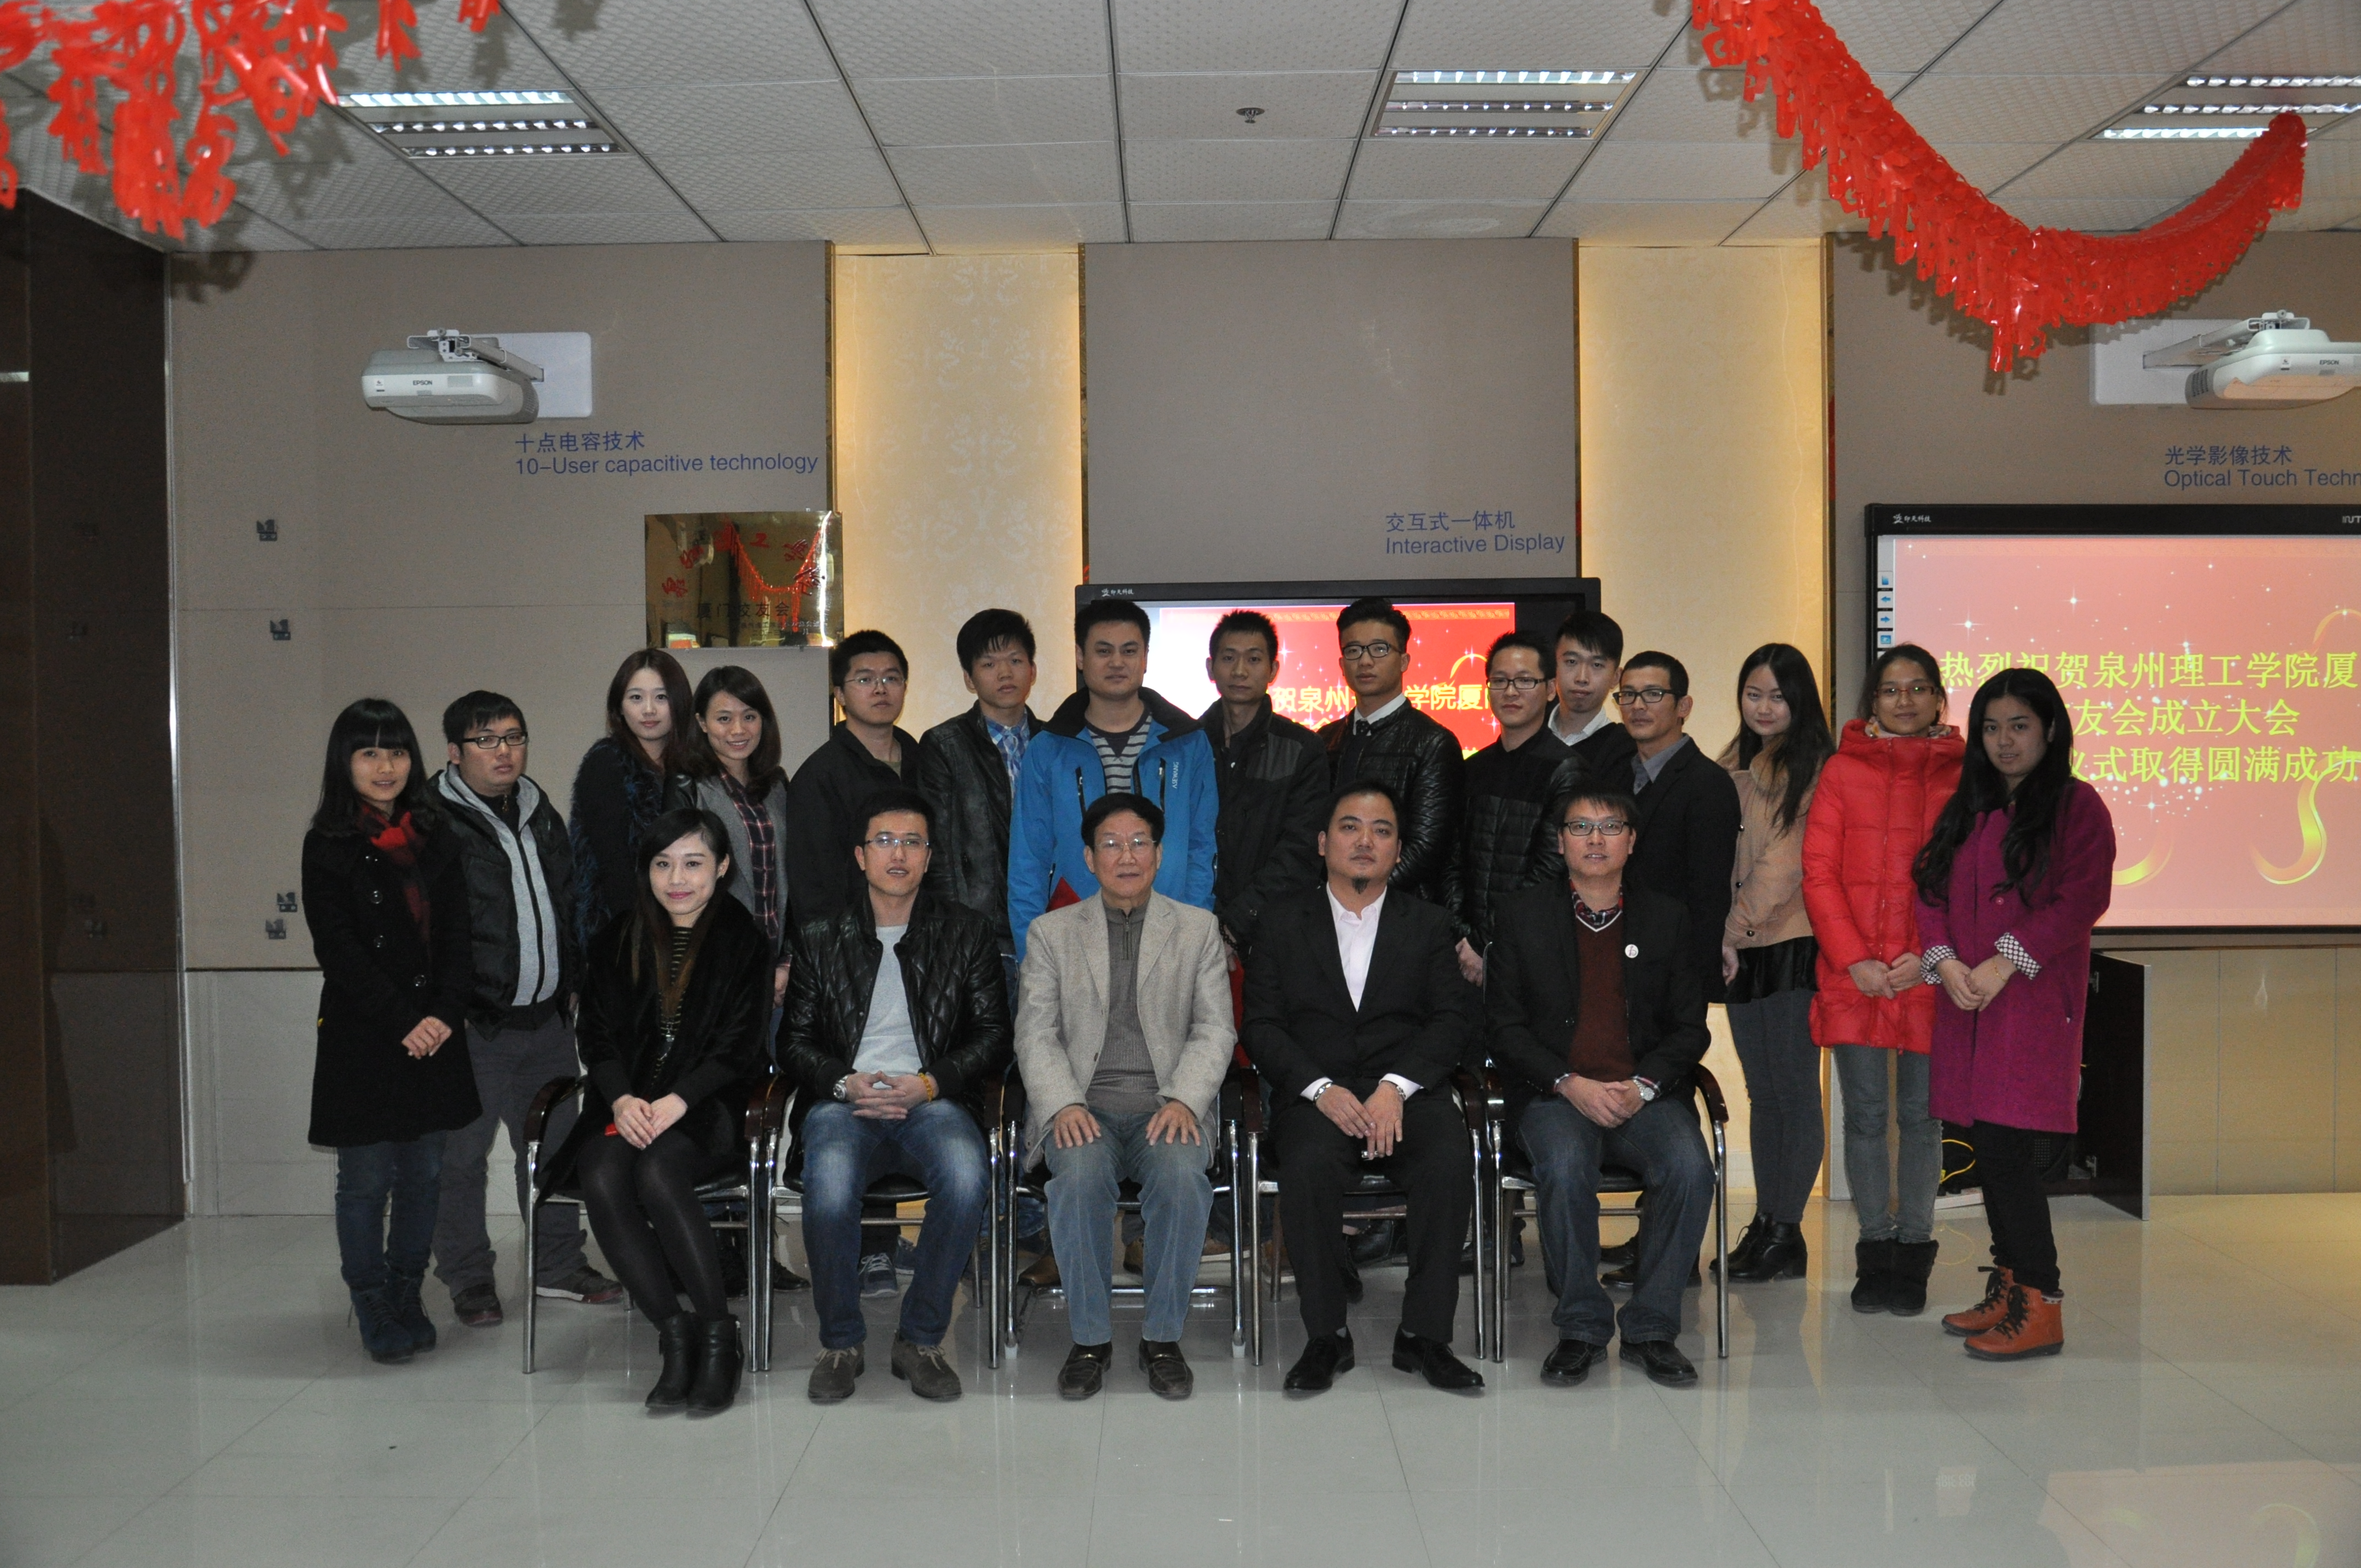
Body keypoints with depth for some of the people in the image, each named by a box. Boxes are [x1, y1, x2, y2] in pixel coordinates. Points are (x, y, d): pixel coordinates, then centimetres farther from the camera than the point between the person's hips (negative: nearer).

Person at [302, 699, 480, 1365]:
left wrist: (443, 1015, -8)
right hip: (361, 1040, -4)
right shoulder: (328, 848, -3)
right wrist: (403, 1022, -15)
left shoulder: (435, 839, 10)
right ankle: (374, 1312, 12)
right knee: (366, 1178, 0)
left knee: (423, 1173, 9)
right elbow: (339, 949, -9)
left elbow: (458, 935, 7)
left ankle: (407, 1300, 21)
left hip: (435, 1036, 4)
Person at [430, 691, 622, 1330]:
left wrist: (572, 983, 18)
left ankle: (558, 1265, 26)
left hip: (548, 1017, 7)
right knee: (462, 1153, 2)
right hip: (473, 1023, -7)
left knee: (553, 1144, 13)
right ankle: (468, 1278, 16)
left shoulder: (540, 815, 14)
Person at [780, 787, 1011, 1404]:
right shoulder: (821, 940, 16)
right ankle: (840, 1344, -9)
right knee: (829, 1187, -34)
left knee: (967, 1179, -34)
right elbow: (794, 1040, 12)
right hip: (844, 1101, 0)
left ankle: (920, 1340, -13)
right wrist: (845, 1082, -9)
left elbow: (994, 1036, 7)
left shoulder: (967, 933, 13)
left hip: (933, 1102, 0)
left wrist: (929, 1084, -10)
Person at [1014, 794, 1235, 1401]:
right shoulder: (1052, 933, 12)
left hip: (1167, 1106, 0)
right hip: (1083, 1106, 0)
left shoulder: (1198, 929, 12)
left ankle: (1162, 1338, -15)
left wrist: (1183, 1101, -13)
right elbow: (1036, 1035, 5)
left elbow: (1215, 1031, 5)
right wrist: (1063, 1105, -14)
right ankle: (1090, 1338, -16)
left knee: (1183, 1173, -32)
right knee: (1081, 1174, -33)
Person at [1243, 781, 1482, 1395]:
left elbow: (1453, 1021, 3)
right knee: (1309, 1167, -33)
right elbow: (1261, 1026, 4)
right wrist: (1321, 1089, -14)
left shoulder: (1428, 925, 16)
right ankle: (1326, 1336, -17)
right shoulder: (1284, 922, 14)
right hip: (1316, 1095, -1)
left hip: (1409, 1092, 1)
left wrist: (1395, 1087, -15)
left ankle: (1424, 1334, -16)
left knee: (1448, 1162, -30)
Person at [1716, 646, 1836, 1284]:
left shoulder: (1814, 767, -7)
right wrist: (1724, 936, 5)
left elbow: (1787, 861, -12)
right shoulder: (1734, 765, 15)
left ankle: (1786, 1231, 3)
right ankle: (1765, 1223, 17)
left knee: (1794, 1088, -3)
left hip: (1793, 944, -7)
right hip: (1743, 949, 7)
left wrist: (1739, 927, -11)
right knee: (1762, 1091, 11)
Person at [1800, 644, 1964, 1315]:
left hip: (1930, 976, -1)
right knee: (1865, 1115, 4)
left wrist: (1934, 956, -9)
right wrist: (1853, 959, -6)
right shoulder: (1843, 770, 7)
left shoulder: (1962, 775, 5)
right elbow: (1818, 874, 3)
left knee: (1921, 1114, 4)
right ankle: (1876, 1248, 14)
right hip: (1853, 976, 1)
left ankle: (1914, 1250, 14)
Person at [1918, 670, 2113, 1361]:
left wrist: (2004, 963, -16)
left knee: (2008, 1145, -12)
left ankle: (2039, 1307, -4)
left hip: (2035, 999, -6)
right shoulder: (1967, 809, 17)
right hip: (1966, 998, 6)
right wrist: (1944, 961, -5)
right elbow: (1932, 889, 13)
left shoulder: (2077, 805, -1)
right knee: (1987, 1146, 8)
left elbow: (2084, 897, -11)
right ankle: (2008, 1288, 18)